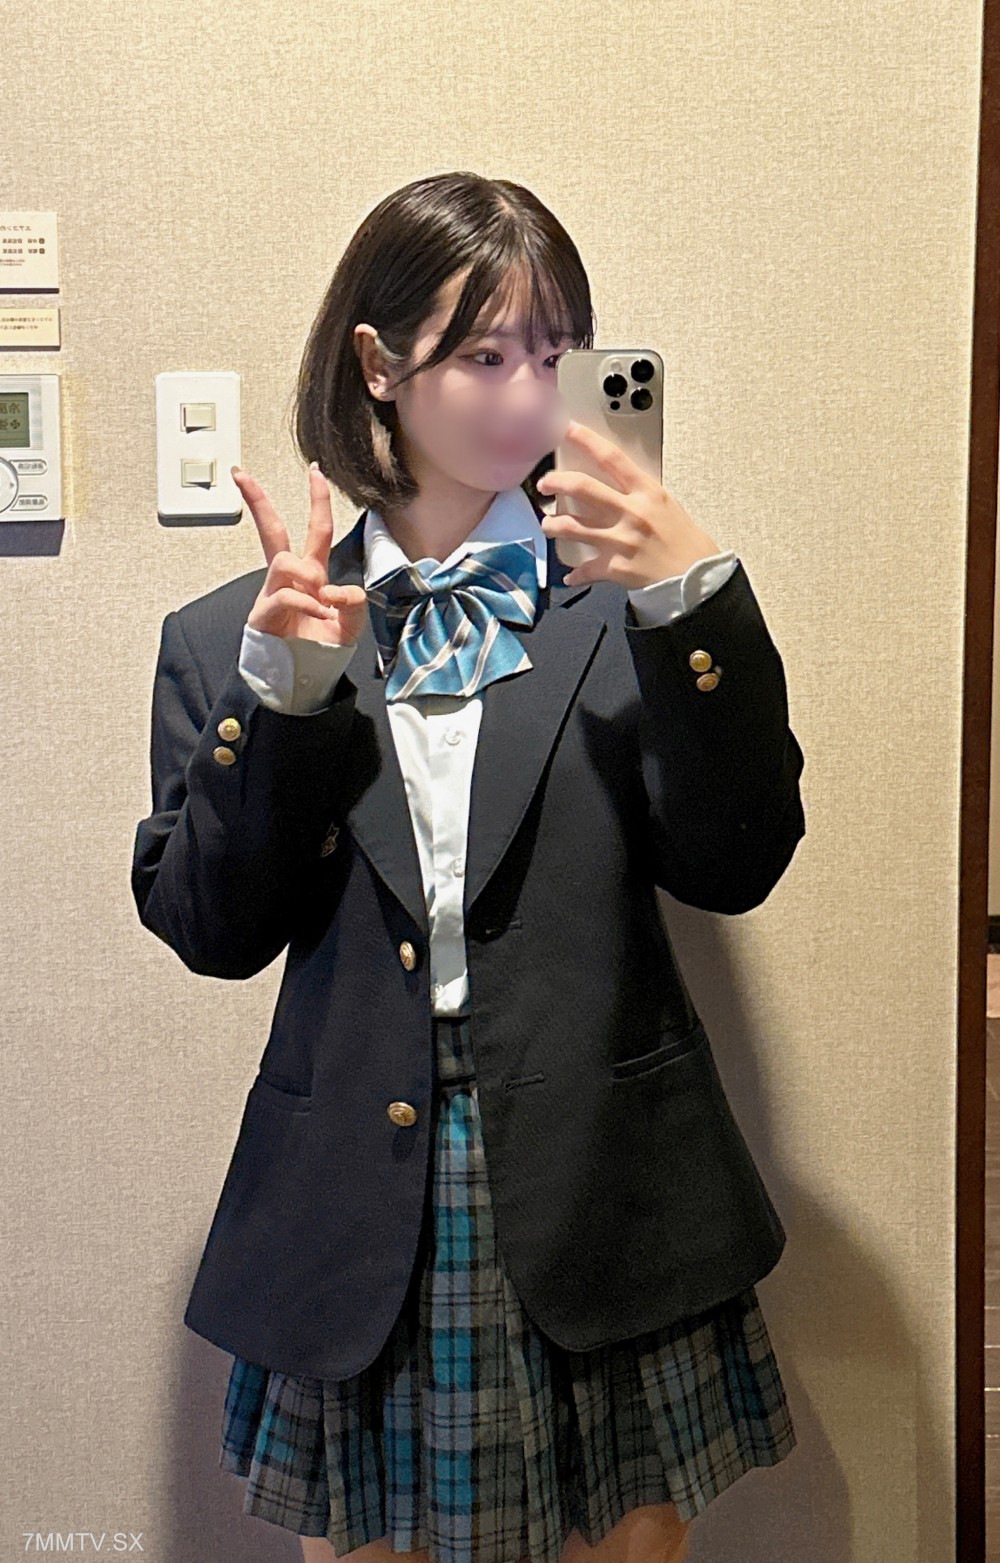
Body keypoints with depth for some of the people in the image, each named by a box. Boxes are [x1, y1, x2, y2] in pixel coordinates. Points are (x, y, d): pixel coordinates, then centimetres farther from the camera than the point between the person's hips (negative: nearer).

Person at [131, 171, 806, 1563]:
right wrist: (278, 689, -14)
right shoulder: (232, 638, 2)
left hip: (603, 1212, 0)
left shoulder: (620, 607, 0)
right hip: (353, 1231, 1)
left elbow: (733, 869, -7)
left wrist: (699, 606, -17)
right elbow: (211, 933, -2)